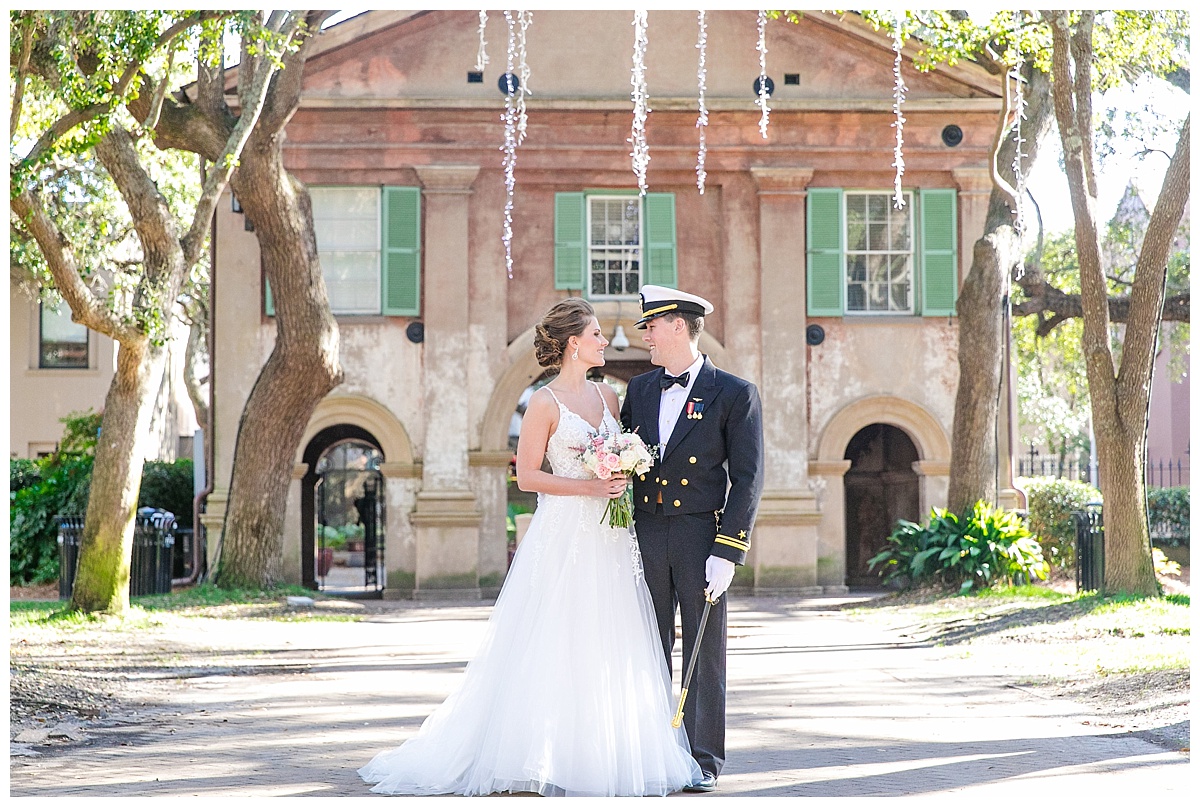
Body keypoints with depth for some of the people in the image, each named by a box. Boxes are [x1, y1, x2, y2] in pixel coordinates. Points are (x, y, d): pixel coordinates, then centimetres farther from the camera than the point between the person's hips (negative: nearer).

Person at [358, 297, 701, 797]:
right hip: (564, 536, -6)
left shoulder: (608, 395, 13)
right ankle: (550, 758, 2)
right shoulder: (545, 402, -6)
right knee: (558, 647, -4)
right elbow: (527, 476, -9)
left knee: (611, 649, 6)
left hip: (609, 540, 7)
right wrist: (588, 486, -16)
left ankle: (605, 755, 13)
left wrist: (622, 482, 0)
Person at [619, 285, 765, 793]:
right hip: (646, 535, 4)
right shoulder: (640, 389, 12)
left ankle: (704, 761, 9)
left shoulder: (736, 395, -3)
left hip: (701, 534, -4)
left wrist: (727, 553, -13)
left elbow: (747, 479, -7)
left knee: (704, 652, 2)